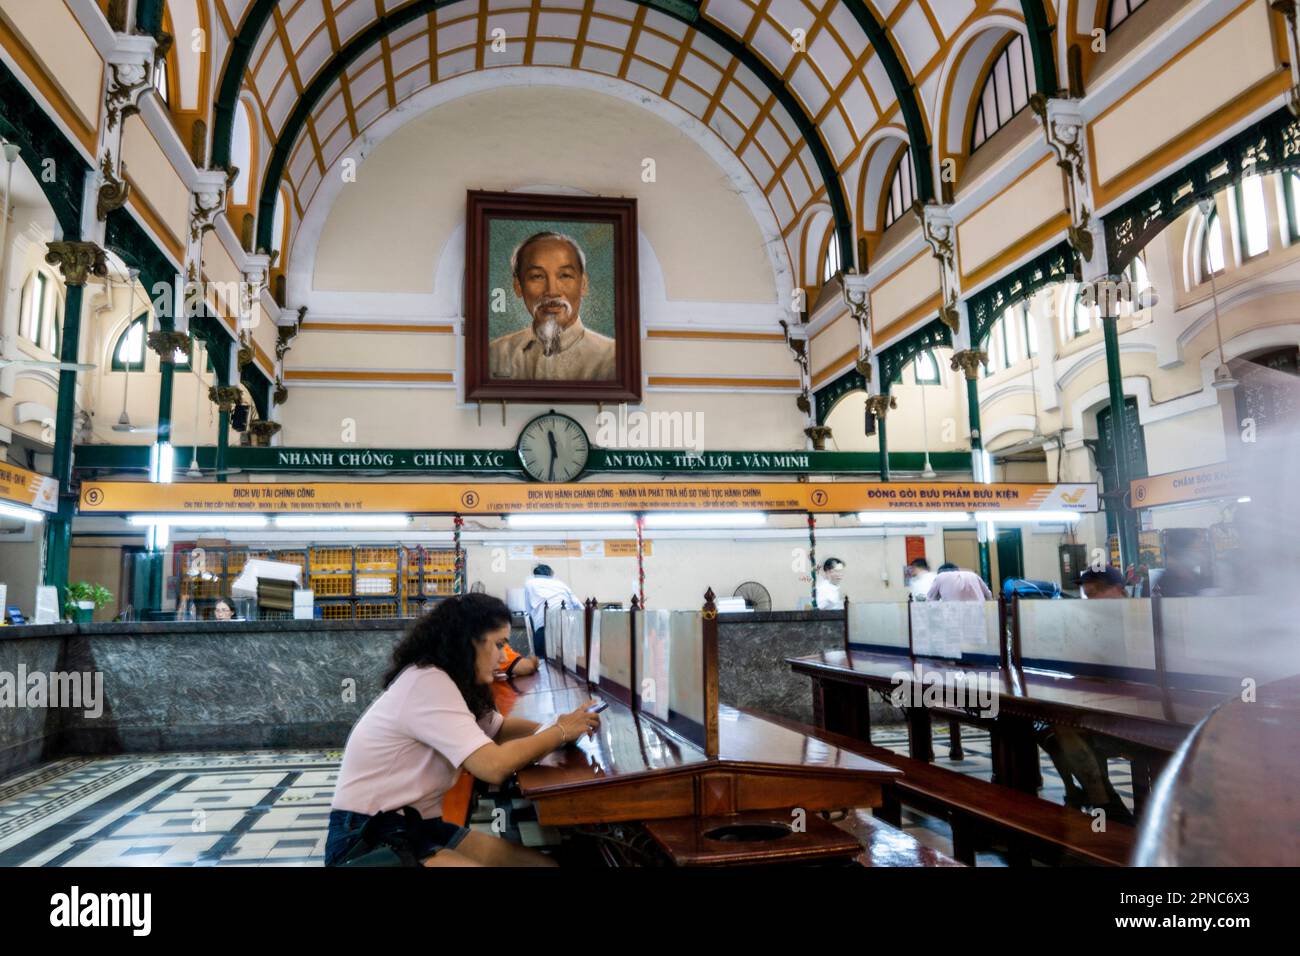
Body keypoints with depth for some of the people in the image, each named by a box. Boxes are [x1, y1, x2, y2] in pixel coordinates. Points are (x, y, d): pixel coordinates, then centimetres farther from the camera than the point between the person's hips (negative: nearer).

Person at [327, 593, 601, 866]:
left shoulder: (440, 680, 9)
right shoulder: (427, 683, -22)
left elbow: (499, 727, 18)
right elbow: (495, 765, -29)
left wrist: (555, 726, 0)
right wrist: (560, 732, -14)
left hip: (418, 825, 10)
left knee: (545, 862, -5)